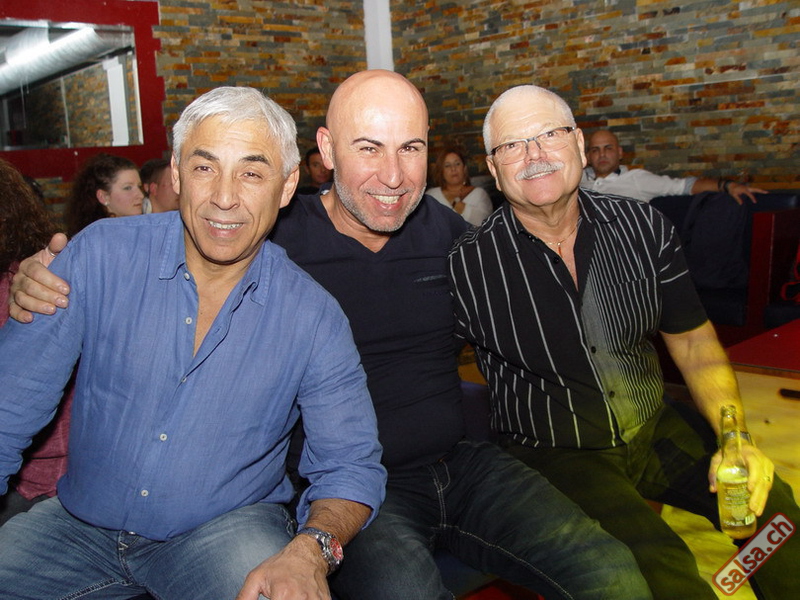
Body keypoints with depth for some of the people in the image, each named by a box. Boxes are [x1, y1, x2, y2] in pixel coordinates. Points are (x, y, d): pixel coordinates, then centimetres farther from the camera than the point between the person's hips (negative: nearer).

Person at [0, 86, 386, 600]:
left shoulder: (313, 317, -12)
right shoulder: (100, 255, -10)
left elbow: (350, 465, -8)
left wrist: (311, 552, -27)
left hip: (227, 528, -2)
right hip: (80, 524, 3)